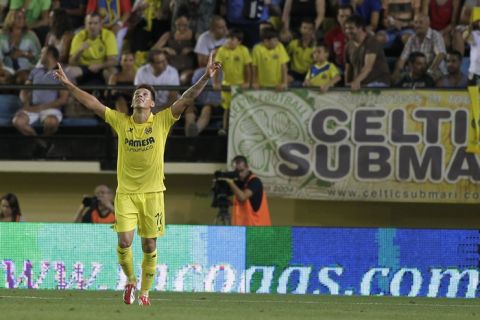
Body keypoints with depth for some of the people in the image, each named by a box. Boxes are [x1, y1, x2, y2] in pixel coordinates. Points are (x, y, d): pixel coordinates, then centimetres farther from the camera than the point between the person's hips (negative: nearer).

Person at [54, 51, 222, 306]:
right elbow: (93, 104, 4)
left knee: (149, 246, 3)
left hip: (152, 193, 0)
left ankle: (144, 292, 18)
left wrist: (205, 78, -20)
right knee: (124, 241, -11)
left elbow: (186, 99, -9)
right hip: (125, 192, 0)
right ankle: (130, 281, 15)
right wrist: (69, 85, 0)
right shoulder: (121, 122, 3)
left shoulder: (162, 121, -1)